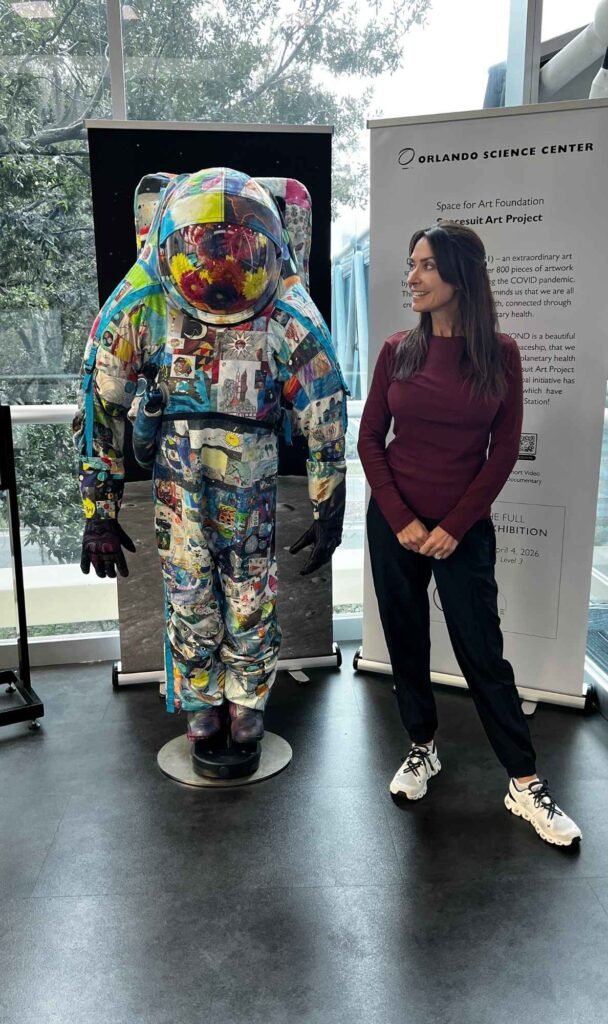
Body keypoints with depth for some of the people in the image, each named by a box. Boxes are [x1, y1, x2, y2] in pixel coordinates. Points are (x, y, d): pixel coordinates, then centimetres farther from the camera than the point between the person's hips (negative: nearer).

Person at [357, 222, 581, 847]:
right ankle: (422, 748, 32)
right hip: (394, 524, 2)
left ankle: (524, 783, 16)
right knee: (406, 641, 12)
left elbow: (504, 451, -4)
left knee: (482, 652, 3)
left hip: (464, 530, -2)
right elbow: (369, 440, 1)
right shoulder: (397, 351, 0)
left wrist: (453, 526, -9)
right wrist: (401, 519, -8)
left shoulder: (499, 354, -5)